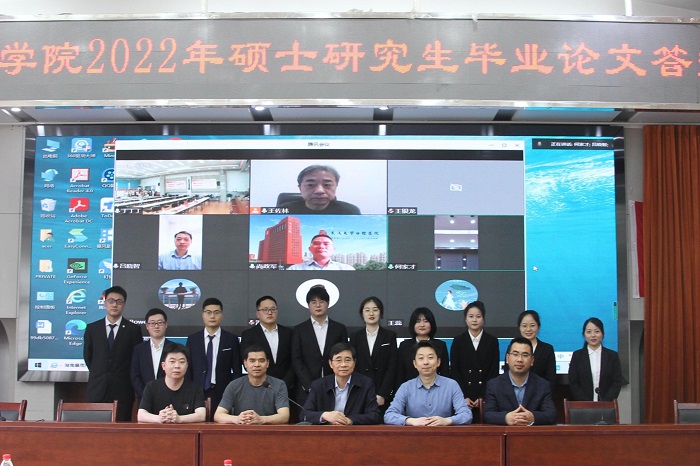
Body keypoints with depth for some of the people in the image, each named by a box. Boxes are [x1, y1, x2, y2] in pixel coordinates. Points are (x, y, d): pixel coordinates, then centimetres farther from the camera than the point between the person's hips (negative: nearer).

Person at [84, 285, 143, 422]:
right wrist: (98, 374, 13)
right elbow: (87, 356, 16)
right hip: (96, 389, 2)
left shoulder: (133, 329, 2)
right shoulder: (92, 328, 8)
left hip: (122, 391, -1)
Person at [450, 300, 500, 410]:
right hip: (464, 396, 0)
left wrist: (483, 397, -8)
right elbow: (454, 371, 2)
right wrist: (464, 397, -7)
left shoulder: (492, 341, 5)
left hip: (486, 396, 0)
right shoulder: (458, 340, 5)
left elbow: (494, 371, 1)